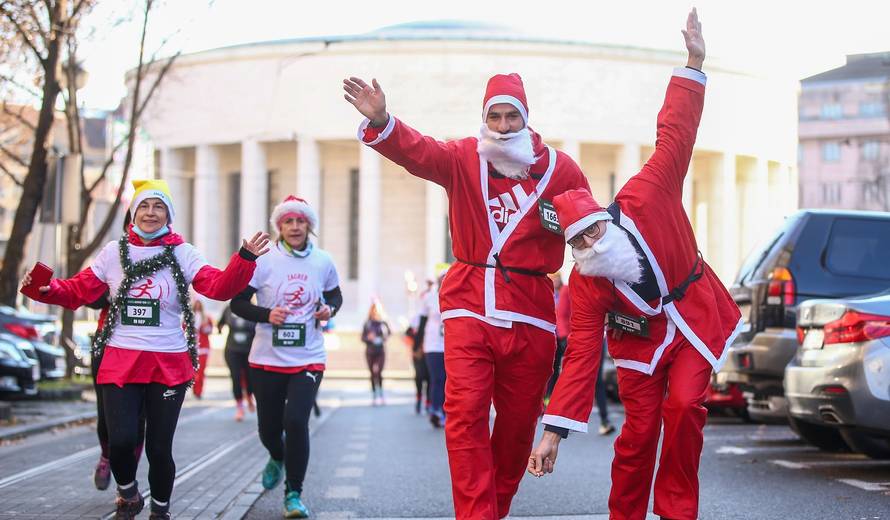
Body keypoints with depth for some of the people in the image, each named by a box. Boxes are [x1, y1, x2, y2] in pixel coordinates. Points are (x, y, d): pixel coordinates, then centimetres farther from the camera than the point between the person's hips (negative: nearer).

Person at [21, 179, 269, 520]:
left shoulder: (183, 254, 0)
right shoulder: (114, 252, 4)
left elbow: (220, 287, -12)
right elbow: (80, 291, 6)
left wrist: (246, 259, -28)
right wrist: (47, 289, -13)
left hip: (169, 365, 0)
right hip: (120, 362, 0)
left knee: (159, 447, 4)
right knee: (121, 440, -12)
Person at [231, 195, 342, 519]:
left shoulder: (323, 262, 1)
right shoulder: (263, 261, -6)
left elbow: (335, 295, 18)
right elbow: (238, 302, -2)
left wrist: (329, 309, -5)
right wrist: (266, 315, -19)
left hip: (308, 359, 0)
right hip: (267, 359, 0)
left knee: (296, 421, -17)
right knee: (268, 428, 11)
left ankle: (294, 494, -1)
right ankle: (278, 459, 49)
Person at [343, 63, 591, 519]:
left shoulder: (560, 169, 4)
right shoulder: (463, 158, 1)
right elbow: (417, 152, -17)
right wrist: (380, 123, -35)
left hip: (530, 311, 1)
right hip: (469, 306, -1)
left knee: (519, 421, 9)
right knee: (466, 415, -11)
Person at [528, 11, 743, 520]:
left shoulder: (644, 200, -22)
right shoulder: (585, 282, -19)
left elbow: (675, 136, -18)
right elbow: (581, 355, -21)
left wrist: (693, 66, -24)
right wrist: (554, 430, -27)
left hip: (695, 320, 0)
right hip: (642, 338, 0)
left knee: (684, 407, -16)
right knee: (639, 430, -5)